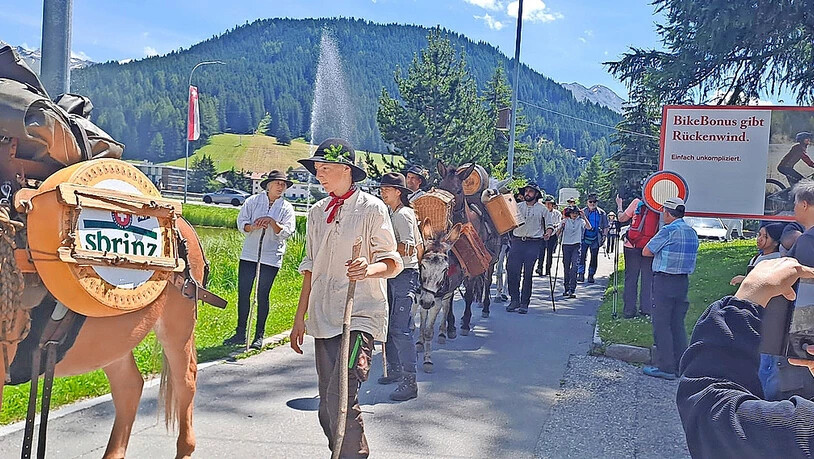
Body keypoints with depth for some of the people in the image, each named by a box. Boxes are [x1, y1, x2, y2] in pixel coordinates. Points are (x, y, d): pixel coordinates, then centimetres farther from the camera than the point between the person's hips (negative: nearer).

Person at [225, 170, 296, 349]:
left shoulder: (286, 208, 3)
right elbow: (241, 222, 1)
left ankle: (259, 336, 12)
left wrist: (271, 221, -20)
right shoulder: (253, 201, 5)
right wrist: (253, 227, -18)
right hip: (248, 254, 2)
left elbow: (287, 232, -7)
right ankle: (240, 334, 14)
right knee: (243, 293, 3)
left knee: (262, 295, 2)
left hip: (271, 258, -2)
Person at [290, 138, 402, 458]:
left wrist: (369, 269, -27)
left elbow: (393, 263, -4)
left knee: (340, 399, -19)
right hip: (323, 320, 6)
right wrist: (300, 318, 15)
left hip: (359, 317, -6)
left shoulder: (372, 208, -3)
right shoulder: (318, 212, 14)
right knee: (328, 408, 9)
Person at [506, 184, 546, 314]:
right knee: (512, 271, -6)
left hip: (533, 243, -2)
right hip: (517, 241, 2)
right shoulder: (518, 206, 12)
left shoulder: (542, 209, 6)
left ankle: (524, 303, 7)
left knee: (527, 274, -1)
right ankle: (514, 299, 6)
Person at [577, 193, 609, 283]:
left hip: (595, 239, 1)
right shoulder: (583, 212, 3)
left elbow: (605, 226, 11)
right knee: (581, 255, -12)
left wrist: (603, 235, 1)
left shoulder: (601, 213, 5)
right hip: (584, 238, -1)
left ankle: (591, 275, 15)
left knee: (594, 258, 5)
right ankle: (581, 274, -10)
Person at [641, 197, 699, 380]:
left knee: (661, 324, -1)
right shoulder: (692, 232, 10)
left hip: (664, 281, -8)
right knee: (678, 325, 13)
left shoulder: (668, 231, -14)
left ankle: (665, 367, 0)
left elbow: (646, 252, -8)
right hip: (684, 281, 8)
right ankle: (681, 365, 17)